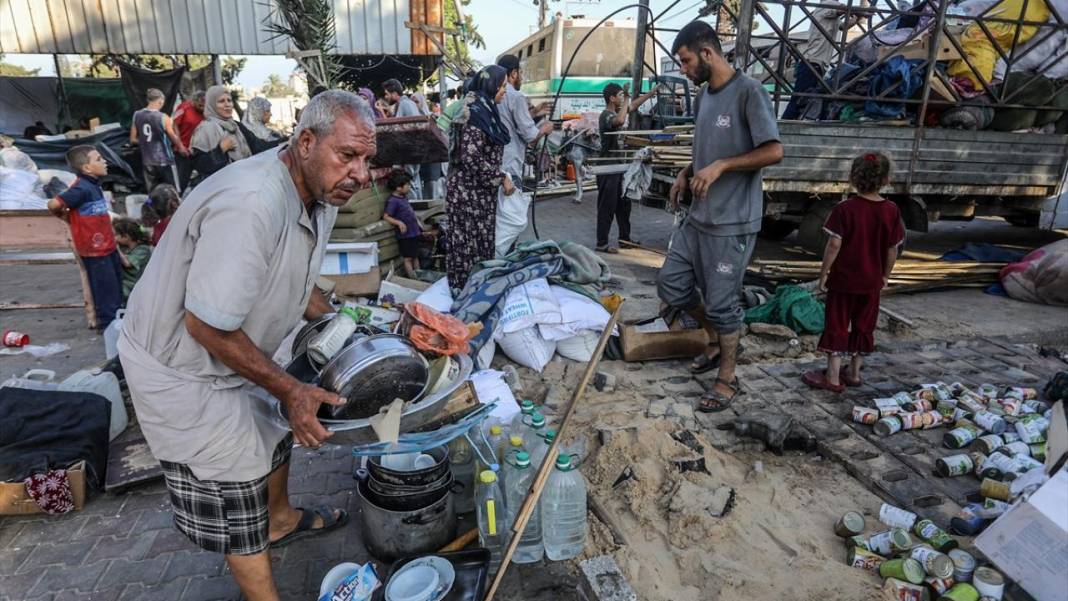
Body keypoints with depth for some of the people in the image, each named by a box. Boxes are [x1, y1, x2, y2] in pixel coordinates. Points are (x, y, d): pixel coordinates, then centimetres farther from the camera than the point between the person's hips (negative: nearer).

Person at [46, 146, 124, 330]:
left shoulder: (94, 185, 7)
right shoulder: (82, 188, -20)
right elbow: (53, 204, -19)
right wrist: (67, 217, -3)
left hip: (107, 245, 9)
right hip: (94, 248, -9)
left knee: (116, 283, 19)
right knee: (106, 287, 2)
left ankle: (117, 319, 34)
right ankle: (108, 323, 15)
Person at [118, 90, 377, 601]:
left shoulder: (320, 193, -6)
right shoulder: (250, 205, -37)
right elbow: (207, 327, -32)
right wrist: (289, 389, -25)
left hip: (228, 352, 9)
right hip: (181, 370, -9)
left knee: (273, 435, 26)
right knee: (235, 487, 5)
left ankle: (281, 522, 54)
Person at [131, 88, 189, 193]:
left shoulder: (137, 115, 2)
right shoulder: (163, 118, -14)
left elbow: (133, 139, 7)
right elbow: (174, 137, -4)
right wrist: (182, 148, 16)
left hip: (147, 162, 5)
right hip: (164, 161, -5)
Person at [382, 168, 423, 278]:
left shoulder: (404, 197, 11)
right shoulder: (393, 201, -16)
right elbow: (386, 216, -21)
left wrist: (416, 219, 18)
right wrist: (399, 222, -31)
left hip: (414, 232, 9)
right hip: (406, 234, -9)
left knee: (415, 256, 16)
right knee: (408, 258, -1)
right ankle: (413, 280, 5)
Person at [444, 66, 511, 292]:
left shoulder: (485, 110, 13)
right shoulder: (475, 113, -16)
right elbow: (471, 157, -23)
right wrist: (502, 178, -16)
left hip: (480, 191, 9)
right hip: (469, 192, -9)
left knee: (481, 240, 14)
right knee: (469, 241, -1)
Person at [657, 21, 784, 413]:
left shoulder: (748, 91, -13)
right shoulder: (703, 94, 12)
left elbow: (774, 151, -17)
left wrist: (720, 167, -22)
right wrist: (686, 173, 6)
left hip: (732, 222, -8)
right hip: (698, 216, 9)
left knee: (722, 303, 0)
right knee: (671, 285, 11)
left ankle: (727, 381, 18)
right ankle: (717, 340, 34)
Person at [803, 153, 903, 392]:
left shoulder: (845, 208, -14)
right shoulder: (891, 211, -3)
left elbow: (834, 244, -16)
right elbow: (893, 249, 2)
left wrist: (824, 272, -7)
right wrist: (885, 275, 15)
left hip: (843, 279, -4)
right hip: (872, 282, 4)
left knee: (836, 325, 4)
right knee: (864, 326, 16)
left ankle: (833, 377, 8)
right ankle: (854, 373, 27)